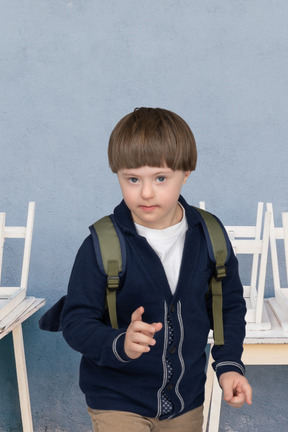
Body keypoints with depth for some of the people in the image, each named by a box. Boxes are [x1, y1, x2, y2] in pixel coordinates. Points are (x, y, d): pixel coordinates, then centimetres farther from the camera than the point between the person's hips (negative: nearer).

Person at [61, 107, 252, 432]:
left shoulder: (209, 236, -8)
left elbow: (229, 304, 6)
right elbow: (76, 322, -16)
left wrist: (229, 363, -4)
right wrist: (120, 344, -34)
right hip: (117, 402, -3)